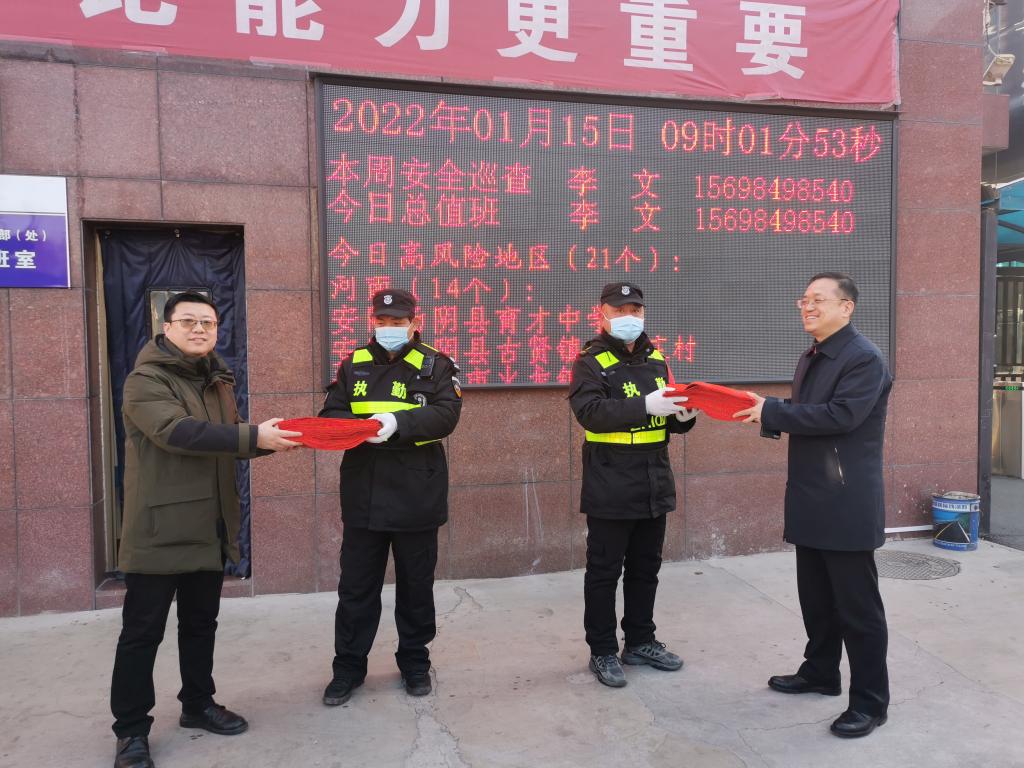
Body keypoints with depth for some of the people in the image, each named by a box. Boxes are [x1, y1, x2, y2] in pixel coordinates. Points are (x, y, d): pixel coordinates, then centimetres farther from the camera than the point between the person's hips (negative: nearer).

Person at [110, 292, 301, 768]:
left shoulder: (218, 380, 12)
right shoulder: (146, 380, -12)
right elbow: (177, 432, -28)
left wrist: (269, 439, -3)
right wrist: (253, 437, -32)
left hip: (210, 527, 7)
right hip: (160, 528, -7)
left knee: (201, 623, 18)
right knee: (142, 631, 4)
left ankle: (197, 705, 34)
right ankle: (131, 729, 19)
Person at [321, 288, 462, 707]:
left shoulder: (435, 366, 0)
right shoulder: (354, 364, 9)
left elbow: (445, 415, -14)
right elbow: (331, 413, 5)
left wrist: (398, 423, -29)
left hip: (416, 496, -2)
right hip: (363, 494, 2)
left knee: (416, 584, 13)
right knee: (356, 586, 10)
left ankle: (414, 661, 31)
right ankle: (348, 666, 26)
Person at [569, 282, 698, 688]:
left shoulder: (655, 359, 11)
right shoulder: (590, 362, -8)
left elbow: (665, 417, 17)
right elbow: (590, 412, -23)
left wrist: (683, 415, -6)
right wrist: (645, 406, -32)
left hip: (654, 486, 6)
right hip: (610, 490, -6)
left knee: (645, 568, 17)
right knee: (604, 571, 5)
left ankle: (640, 641, 32)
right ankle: (602, 651, 19)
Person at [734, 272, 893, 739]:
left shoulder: (864, 358, -14)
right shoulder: (811, 359, 14)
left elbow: (841, 416, -25)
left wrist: (772, 410, -20)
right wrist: (767, 418, 1)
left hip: (847, 505, -9)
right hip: (811, 500, 9)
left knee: (857, 604, 2)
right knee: (816, 597, 19)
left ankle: (870, 701, 16)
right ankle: (820, 672, 36)